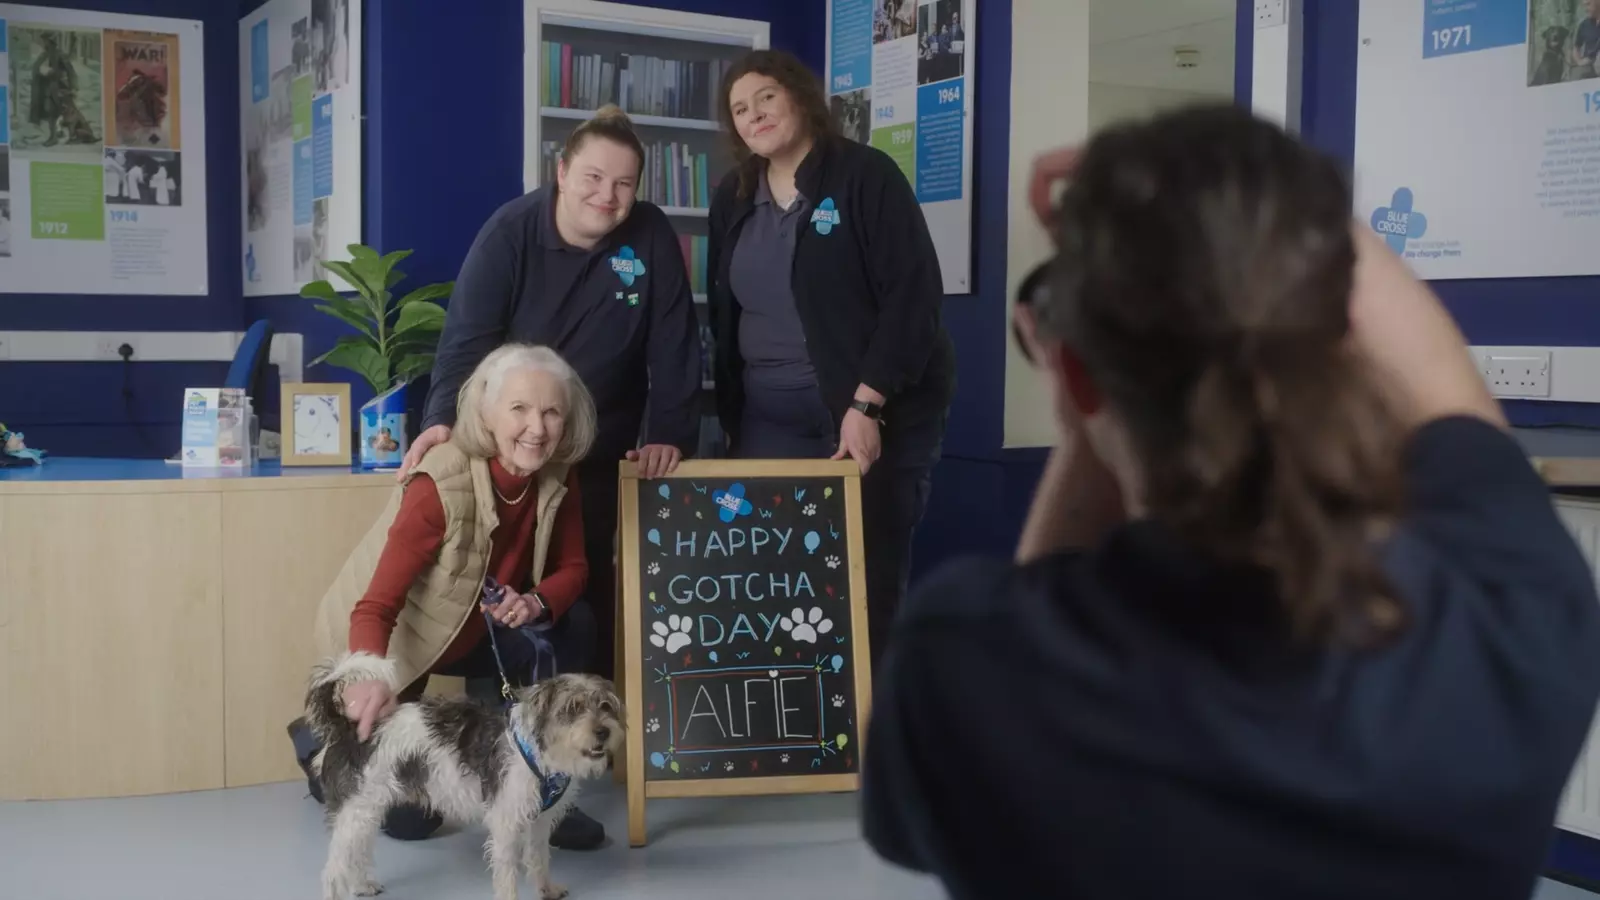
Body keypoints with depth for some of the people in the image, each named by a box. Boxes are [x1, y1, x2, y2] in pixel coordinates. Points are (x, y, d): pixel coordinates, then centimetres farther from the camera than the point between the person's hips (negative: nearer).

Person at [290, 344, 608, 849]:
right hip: (393, 641, -5)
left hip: (469, 631, 5)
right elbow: (375, 607, -35)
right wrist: (370, 679, -56)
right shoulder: (440, 486, -34)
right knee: (408, 816, -1)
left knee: (571, 626, -21)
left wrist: (537, 602, -31)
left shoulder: (558, 478, -16)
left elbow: (572, 569, -6)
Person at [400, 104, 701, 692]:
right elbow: (467, 335, -19)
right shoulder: (509, 232, -13)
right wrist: (443, 419, -33)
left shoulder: (651, 237, -8)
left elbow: (674, 347, -7)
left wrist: (670, 436, -15)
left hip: (603, 458, 1)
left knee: (596, 594, 5)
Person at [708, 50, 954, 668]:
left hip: (876, 413, -5)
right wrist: (728, 415, 10)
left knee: (866, 580, -1)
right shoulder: (734, 199, 11)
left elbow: (913, 294, -16)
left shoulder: (864, 175, -8)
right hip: (769, 421, 5)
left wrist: (866, 406, -21)